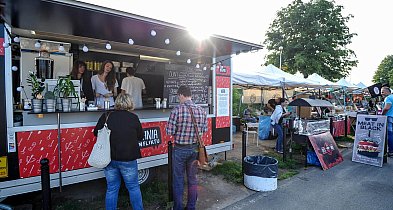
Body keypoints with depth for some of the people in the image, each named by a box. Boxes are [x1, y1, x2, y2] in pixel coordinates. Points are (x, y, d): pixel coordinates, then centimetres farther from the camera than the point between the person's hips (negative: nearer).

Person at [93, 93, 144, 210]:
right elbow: (140, 136, -1)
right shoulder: (134, 118, -10)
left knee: (111, 189, 17)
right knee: (133, 188, 15)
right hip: (128, 159, -2)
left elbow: (96, 133, 6)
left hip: (110, 158, 2)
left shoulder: (106, 116, -5)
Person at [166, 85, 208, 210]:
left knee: (178, 180, 13)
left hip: (180, 149, -4)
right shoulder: (201, 110, -4)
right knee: (192, 178, 18)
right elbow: (205, 129, 3)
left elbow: (169, 132, -16)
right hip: (195, 148, 4)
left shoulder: (177, 110, -18)